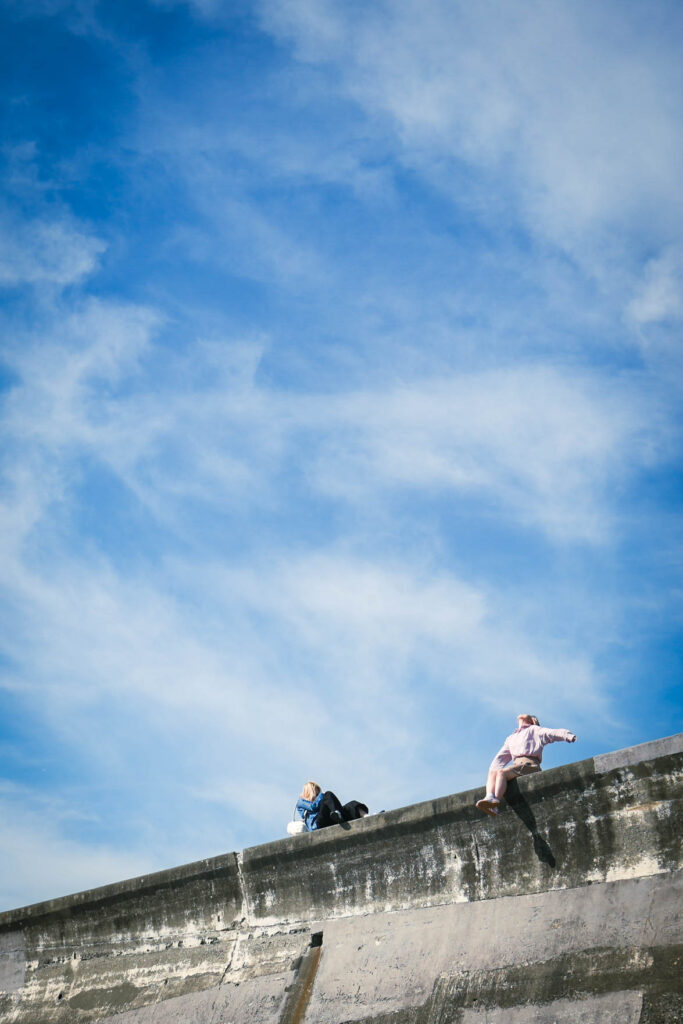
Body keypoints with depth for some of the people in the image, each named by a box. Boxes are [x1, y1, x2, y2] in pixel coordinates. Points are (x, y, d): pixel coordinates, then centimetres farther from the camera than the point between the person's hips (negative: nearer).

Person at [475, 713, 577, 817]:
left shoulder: (534, 730, 19)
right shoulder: (510, 738, 36)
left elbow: (552, 733, 2)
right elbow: (501, 757, 34)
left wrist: (569, 736, -16)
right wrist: (492, 770, 17)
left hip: (529, 764, -6)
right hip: (516, 764, 6)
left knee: (502, 772, -30)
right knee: (492, 772, -20)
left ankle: (495, 803, -46)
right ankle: (489, 797, -45)